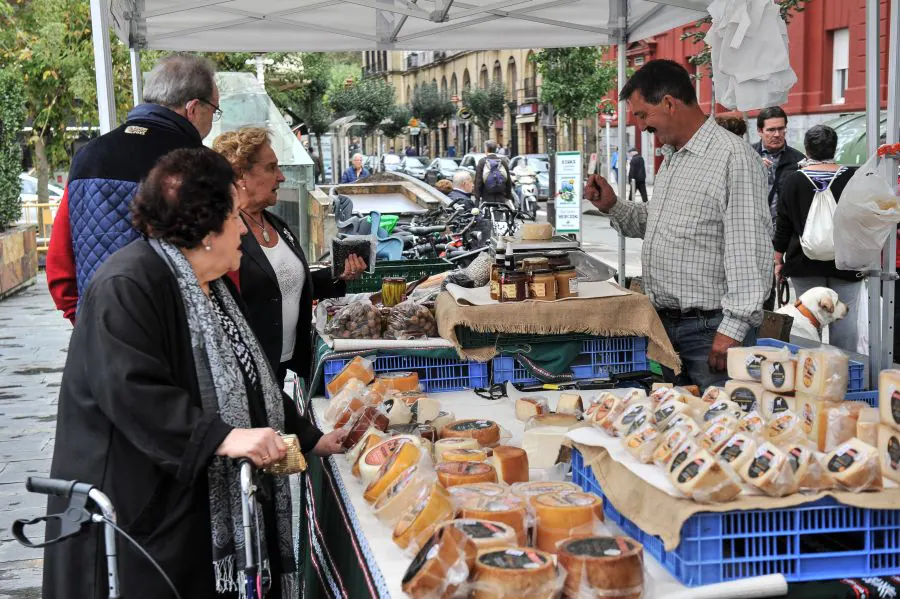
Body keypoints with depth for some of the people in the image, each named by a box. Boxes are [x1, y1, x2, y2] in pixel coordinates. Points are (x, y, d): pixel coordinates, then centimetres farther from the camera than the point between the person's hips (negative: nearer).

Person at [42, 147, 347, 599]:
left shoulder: (213, 286, 15)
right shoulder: (125, 287, -18)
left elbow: (250, 385, 21)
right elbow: (131, 392, -29)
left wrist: (309, 438, 16)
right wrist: (224, 437, -35)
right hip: (143, 509, -9)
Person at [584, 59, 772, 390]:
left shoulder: (734, 158, -14)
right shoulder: (671, 158, 17)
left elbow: (750, 251, -19)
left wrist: (732, 329, -22)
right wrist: (614, 207, 13)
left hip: (710, 329, -8)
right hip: (663, 325, 9)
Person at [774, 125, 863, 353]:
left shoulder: (793, 180, -3)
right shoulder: (854, 177, -3)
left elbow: (783, 225, 0)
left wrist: (778, 260, 8)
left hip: (804, 264, 0)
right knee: (845, 317, 5)